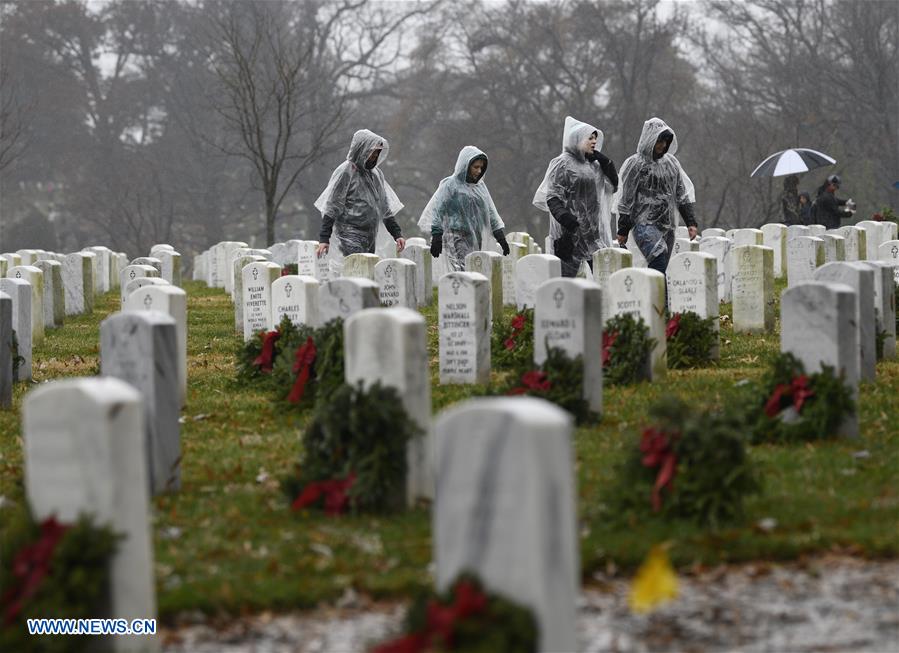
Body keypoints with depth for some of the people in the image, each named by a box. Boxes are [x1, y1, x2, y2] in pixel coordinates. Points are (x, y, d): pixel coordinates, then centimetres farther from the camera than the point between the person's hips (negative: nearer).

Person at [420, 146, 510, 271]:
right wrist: (437, 238, -13)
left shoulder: (480, 186, 16)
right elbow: (437, 210, -6)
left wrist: (501, 238, 15)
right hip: (457, 240, -6)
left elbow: (490, 212, 20)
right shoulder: (450, 185, -3)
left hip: (475, 240, 6)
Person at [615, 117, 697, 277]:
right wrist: (623, 231, 1)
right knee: (659, 259, -27)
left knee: (658, 270, 2)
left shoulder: (671, 162, 14)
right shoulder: (635, 164, -2)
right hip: (644, 224, -6)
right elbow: (625, 200, 1)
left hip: (667, 226, 6)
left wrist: (691, 222, 10)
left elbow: (683, 194, 18)